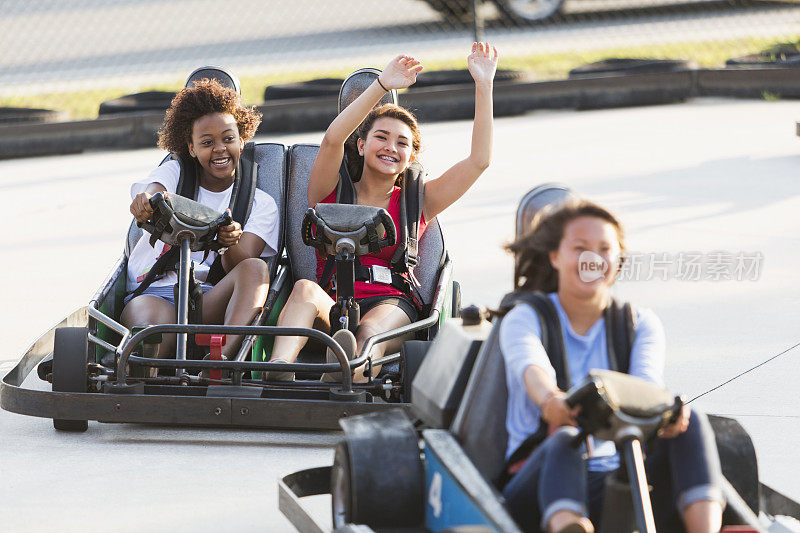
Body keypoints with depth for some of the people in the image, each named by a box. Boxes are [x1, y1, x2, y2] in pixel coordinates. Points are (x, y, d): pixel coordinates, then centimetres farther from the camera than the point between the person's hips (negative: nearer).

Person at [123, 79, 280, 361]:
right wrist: (147, 199, -35)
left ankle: (222, 357, -57)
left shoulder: (260, 204, 19)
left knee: (255, 269, -34)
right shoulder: (174, 173, 20)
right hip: (153, 292, 1)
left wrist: (230, 244, -25)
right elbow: (154, 191, -7)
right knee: (152, 322, -36)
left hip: (209, 300, -1)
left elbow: (242, 267, 1)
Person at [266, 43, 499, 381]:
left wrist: (484, 85, 9)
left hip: (391, 306, 1)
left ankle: (352, 379, -72)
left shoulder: (417, 203, 23)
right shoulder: (331, 192, 17)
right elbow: (333, 139, -4)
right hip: (332, 304, -1)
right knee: (305, 288, -36)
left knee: (370, 331, -37)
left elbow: (479, 160, 14)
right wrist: (382, 86, -12)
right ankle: (278, 369, -65)